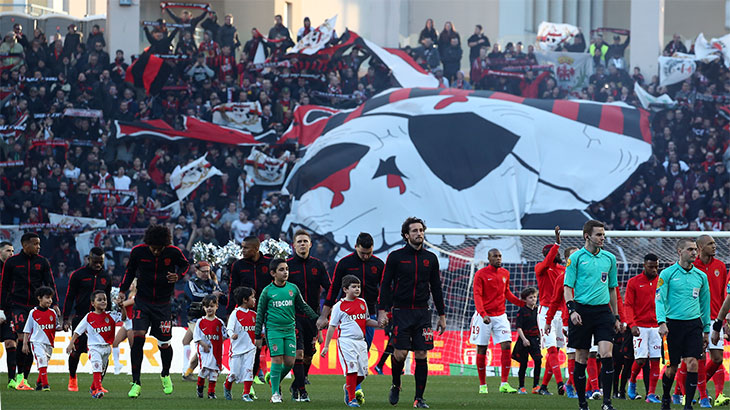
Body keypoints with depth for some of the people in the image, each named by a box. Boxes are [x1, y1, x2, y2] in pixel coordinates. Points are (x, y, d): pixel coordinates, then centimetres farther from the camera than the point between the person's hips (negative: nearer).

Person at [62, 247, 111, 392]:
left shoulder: (106, 277, 12)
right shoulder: (78, 275, 1)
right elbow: (69, 297, 1)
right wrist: (66, 318, -5)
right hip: (80, 318, -2)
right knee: (76, 350, 0)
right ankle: (72, 379, 22)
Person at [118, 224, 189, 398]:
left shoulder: (173, 252, -11)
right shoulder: (138, 251, -9)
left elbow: (185, 265, 8)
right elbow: (130, 270, 8)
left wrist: (178, 276, -12)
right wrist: (123, 290, -1)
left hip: (163, 304, 0)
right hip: (142, 302, 0)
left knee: (164, 344, 4)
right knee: (138, 337, -16)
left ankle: (165, 375, 35)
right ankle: (136, 383, -9)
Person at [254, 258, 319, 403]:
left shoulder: (293, 288, 7)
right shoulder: (267, 291, -1)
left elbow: (303, 306, 18)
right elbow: (260, 314, 4)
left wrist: (317, 318, 11)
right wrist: (258, 335, 4)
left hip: (290, 329, 3)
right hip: (274, 329, -3)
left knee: (290, 362, -2)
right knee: (277, 359, -10)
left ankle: (276, 380, 25)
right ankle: (275, 393, -1)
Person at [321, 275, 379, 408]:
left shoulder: (362, 303, 14)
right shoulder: (339, 306, -1)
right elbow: (332, 326, 2)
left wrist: (379, 324, 7)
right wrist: (326, 346, 1)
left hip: (360, 341, 5)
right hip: (346, 341, -5)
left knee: (363, 372, 4)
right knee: (352, 369, -14)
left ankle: (348, 388, 31)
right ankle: (351, 399, -6)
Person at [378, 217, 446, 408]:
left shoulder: (430, 259, 10)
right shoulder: (396, 257, 1)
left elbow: (436, 288, 15)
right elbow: (385, 285, 1)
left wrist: (442, 315, 12)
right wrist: (382, 311, -9)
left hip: (422, 313, 2)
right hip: (401, 312, -2)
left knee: (421, 355, -3)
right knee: (400, 353, -10)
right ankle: (396, 385, 18)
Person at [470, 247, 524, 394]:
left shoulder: (505, 273, 10)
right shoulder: (481, 274, -6)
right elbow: (477, 296, -12)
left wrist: (523, 303, 13)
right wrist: (483, 314, -25)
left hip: (500, 316, 4)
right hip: (484, 316, -4)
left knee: (506, 346, -9)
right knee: (481, 350, 1)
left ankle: (504, 384, -6)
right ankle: (482, 386, 10)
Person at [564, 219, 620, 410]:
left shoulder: (609, 258, 11)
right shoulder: (576, 257, 0)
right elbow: (568, 287, -2)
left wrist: (616, 316, 17)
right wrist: (572, 310, -16)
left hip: (603, 310, 2)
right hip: (582, 310, -2)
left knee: (607, 355, -12)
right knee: (581, 359, 2)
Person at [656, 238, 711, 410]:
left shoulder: (701, 276, 10)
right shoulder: (667, 274, -1)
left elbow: (705, 304, 17)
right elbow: (660, 300, -4)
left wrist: (706, 330, 16)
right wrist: (661, 322, -18)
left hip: (694, 323, 2)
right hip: (673, 323, -2)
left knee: (692, 363, -12)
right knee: (672, 367, 3)